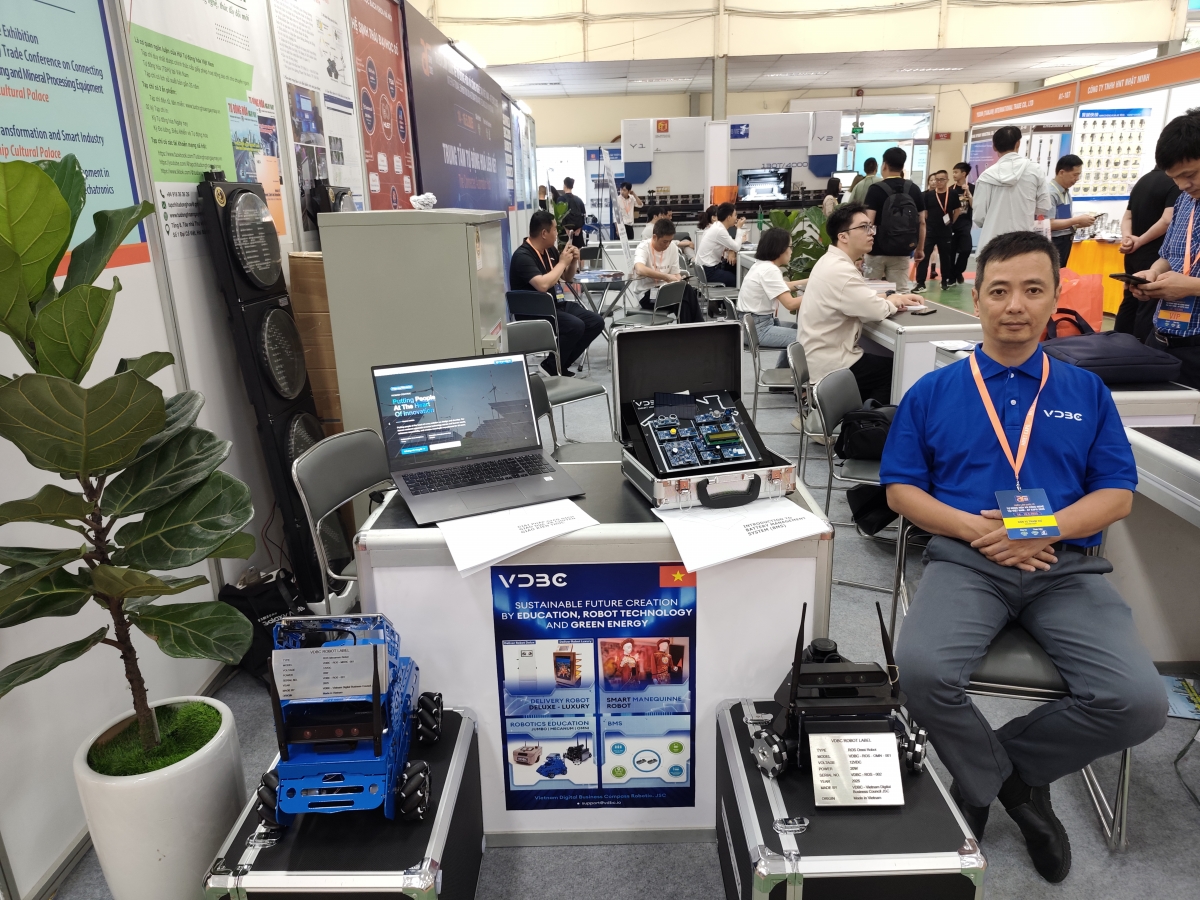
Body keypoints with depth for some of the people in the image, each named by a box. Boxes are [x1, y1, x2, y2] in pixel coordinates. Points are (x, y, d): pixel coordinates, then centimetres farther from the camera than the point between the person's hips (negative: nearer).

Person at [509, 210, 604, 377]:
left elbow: (567, 278, 23)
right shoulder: (522, 256, -17)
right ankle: (551, 366, -9)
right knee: (575, 326, -30)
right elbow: (542, 285, -32)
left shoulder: (549, 250, 9)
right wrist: (562, 262, -19)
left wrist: (574, 261, 1)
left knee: (596, 322, -3)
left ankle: (562, 363, 3)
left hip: (557, 304, 9)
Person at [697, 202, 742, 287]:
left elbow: (732, 244, 13)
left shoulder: (717, 226, 8)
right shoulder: (719, 230, -21)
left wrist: (731, 251, -9)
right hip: (707, 271, -9)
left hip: (710, 267, 9)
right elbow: (737, 247, -16)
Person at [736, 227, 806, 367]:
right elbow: (790, 304, -25)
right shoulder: (769, 270, -20)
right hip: (757, 328, -11)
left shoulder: (762, 265, 10)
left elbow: (784, 286, 25)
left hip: (760, 321, 11)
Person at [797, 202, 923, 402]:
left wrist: (895, 296, 3)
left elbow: (864, 298, 20)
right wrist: (893, 302, -1)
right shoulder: (840, 270, -24)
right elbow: (877, 311, -24)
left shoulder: (831, 261, 10)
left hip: (822, 358, 10)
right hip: (830, 367, -10)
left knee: (886, 362, 21)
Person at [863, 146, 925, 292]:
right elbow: (922, 222, 7)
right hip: (902, 252, 3)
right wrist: (920, 249, 17)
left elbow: (869, 222, -15)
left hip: (877, 251, -3)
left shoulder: (876, 189, -8)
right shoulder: (914, 190, 5)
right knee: (900, 291, 3)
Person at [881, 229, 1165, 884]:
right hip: (966, 558, -1)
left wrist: (1045, 529, -10)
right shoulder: (933, 392, 11)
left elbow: (1118, 494, 9)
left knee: (1139, 703, -22)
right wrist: (973, 527, -12)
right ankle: (1006, 783, 4)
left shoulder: (1086, 391, 16)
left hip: (1066, 565, 2)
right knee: (921, 670, -30)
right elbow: (901, 489, 6)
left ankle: (1003, 764, 7)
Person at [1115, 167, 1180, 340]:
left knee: (1129, 301, 14)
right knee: (1149, 307, -2)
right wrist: (1139, 241, -14)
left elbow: (1127, 216, 11)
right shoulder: (1174, 183, -13)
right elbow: (1167, 221, -24)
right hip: (1154, 257, -8)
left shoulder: (1143, 180, 11)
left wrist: (1127, 238, -5)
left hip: (1133, 255, 8)